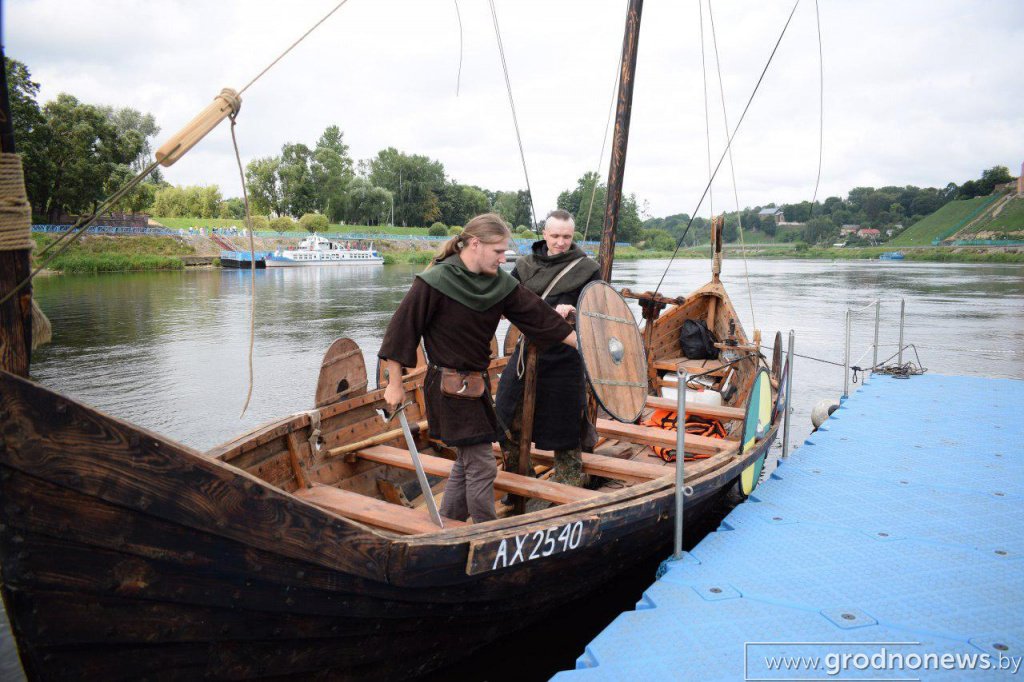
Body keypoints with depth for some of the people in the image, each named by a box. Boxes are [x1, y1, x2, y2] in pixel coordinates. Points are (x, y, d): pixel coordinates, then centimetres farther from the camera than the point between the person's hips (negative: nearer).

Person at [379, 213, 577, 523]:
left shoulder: (500, 283, -1)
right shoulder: (434, 282, -18)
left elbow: (538, 317, 0)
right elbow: (401, 330, -13)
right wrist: (395, 384, -10)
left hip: (477, 381, 7)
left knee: (467, 460, 17)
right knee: (482, 466, -3)